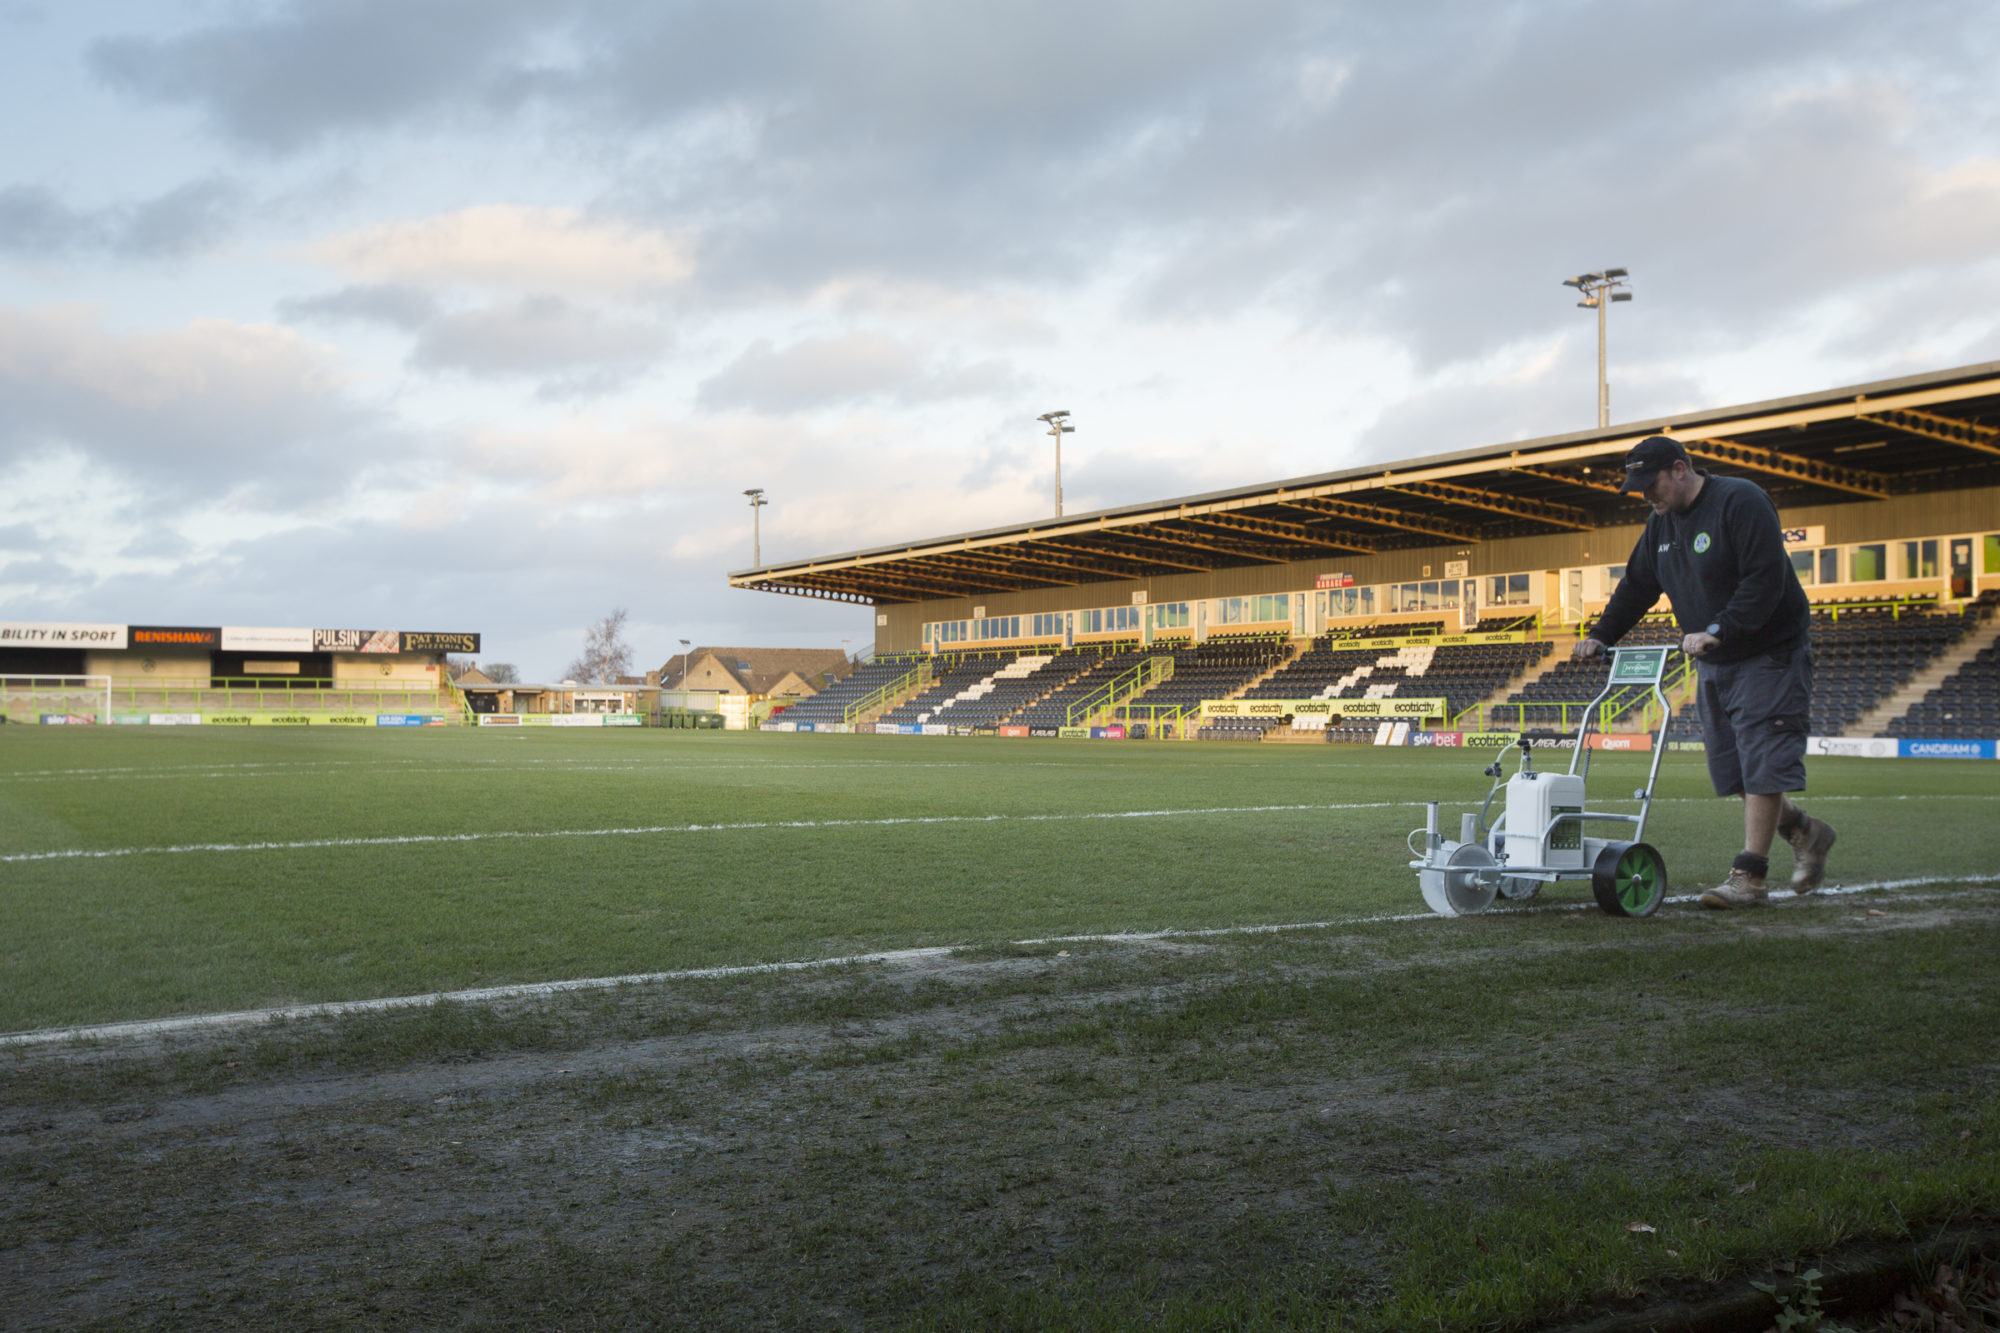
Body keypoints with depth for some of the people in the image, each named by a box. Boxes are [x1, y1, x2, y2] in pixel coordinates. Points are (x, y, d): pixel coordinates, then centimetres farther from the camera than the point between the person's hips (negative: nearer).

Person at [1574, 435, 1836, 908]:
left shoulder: (1741, 501, -16)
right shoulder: (1662, 521, 10)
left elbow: (1766, 580, -25)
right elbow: (1637, 585, 16)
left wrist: (1719, 630, -30)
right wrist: (1601, 635, 7)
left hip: (1769, 654, -8)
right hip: (1713, 664, 8)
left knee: (1761, 762, -8)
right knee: (1730, 768, 8)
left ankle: (1748, 877, -7)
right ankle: (1804, 832, 28)